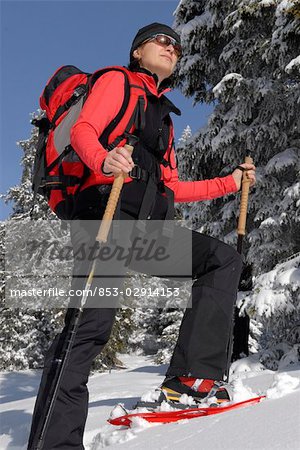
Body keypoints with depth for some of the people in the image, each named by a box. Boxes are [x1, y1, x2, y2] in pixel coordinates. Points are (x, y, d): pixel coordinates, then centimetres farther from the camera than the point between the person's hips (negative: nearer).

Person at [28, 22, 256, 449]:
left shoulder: (163, 116, 33)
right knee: (91, 325, -19)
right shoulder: (117, 81, 13)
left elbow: (172, 188, 29)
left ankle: (193, 373, -10)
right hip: (107, 212, -7)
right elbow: (83, 130, -7)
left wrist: (231, 182, 27)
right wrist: (104, 160, -30)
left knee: (225, 259, -1)